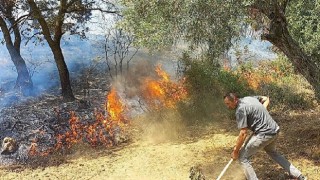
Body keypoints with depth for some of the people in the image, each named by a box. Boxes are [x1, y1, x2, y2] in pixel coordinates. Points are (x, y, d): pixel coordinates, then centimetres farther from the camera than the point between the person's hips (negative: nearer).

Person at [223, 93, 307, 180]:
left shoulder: (240, 110, -16)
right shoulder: (249, 98, 10)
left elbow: (243, 133, -18)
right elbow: (266, 99, 28)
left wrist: (235, 151, -9)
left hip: (264, 134, -10)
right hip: (275, 130, 10)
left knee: (242, 157, 0)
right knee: (271, 152, 35)